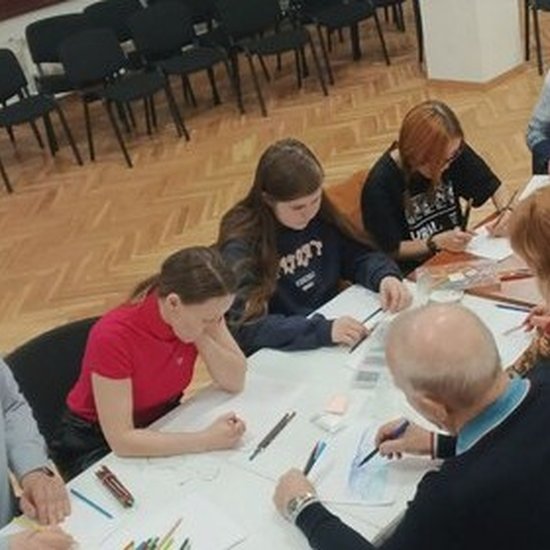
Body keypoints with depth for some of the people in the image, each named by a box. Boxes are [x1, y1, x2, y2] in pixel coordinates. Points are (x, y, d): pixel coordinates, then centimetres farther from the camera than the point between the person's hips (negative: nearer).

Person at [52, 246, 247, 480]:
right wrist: (206, 440, -32)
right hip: (95, 445, -5)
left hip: (161, 422, 5)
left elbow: (236, 382, -9)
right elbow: (121, 441, -30)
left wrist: (203, 337, -25)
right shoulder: (113, 336, -32)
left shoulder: (201, 312, -15)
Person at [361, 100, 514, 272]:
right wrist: (436, 242, -24)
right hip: (415, 272, -5)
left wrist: (505, 211, -11)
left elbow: (491, 186, 9)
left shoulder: (452, 152, -7)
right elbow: (391, 250, -12)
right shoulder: (379, 187, -22)